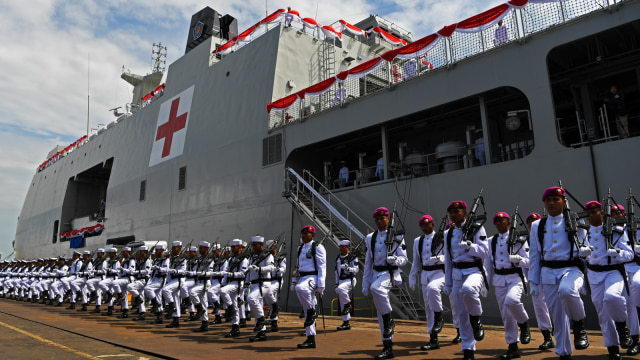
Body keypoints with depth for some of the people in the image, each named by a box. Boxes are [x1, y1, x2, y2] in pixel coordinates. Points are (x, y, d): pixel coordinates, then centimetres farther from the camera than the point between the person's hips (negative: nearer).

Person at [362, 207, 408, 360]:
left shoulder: (397, 236, 0)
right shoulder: (370, 238, 13)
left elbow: (404, 259, -1)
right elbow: (368, 263, 15)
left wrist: (395, 260, -24)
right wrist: (365, 283, 12)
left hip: (390, 273, -5)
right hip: (376, 274, 5)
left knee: (376, 288, -37)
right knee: (380, 315, 6)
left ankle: (389, 321, -16)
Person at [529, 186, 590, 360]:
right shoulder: (537, 226, 10)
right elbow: (534, 255, 12)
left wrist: (587, 279, 1)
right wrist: (533, 282, 9)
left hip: (571, 269, -3)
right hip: (548, 273, 3)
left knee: (566, 290, -36)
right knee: (557, 316, 6)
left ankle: (579, 326, -9)